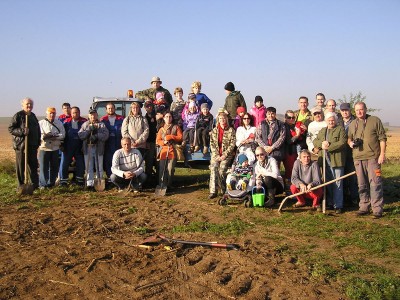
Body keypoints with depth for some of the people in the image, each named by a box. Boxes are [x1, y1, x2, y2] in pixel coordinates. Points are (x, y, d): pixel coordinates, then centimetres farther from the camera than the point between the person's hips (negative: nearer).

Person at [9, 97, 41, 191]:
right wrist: (22, 131, -24)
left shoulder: (33, 116, 16)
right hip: (21, 145, -6)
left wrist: (38, 142, 18)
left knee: (33, 165, 12)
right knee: (20, 166, 0)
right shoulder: (18, 116, -6)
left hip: (32, 145, 6)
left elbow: (37, 130, 24)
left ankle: (35, 183, 23)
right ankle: (21, 185, 9)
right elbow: (10, 128, -11)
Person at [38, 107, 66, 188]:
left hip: (55, 148, 3)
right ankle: (42, 184, 0)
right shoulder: (41, 123, 5)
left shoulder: (59, 123, 11)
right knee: (43, 167, -4)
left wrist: (55, 137, -16)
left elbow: (62, 134, 0)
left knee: (54, 167, 7)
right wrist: (44, 136, -23)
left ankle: (51, 183, 18)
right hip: (44, 148, -3)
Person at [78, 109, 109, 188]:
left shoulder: (101, 125, 6)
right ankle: (89, 183, 4)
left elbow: (105, 135, -8)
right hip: (87, 148, 1)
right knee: (89, 167, 1)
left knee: (99, 167, 3)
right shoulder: (85, 125, 12)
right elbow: (80, 135, 0)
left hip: (98, 148, -1)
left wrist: (96, 136, -20)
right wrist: (88, 129, -12)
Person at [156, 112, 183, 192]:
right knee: (162, 170, -5)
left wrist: (170, 137, -10)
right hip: (163, 151, 2)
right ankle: (162, 186, -1)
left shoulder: (176, 127, 9)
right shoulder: (161, 129, 17)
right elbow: (158, 140, 10)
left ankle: (169, 186, 3)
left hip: (172, 151, -2)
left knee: (170, 169, -5)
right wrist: (163, 142, -10)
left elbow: (180, 137, -2)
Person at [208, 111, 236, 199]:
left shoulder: (231, 130, 2)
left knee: (222, 169, -22)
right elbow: (212, 143, 6)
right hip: (216, 154, 2)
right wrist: (216, 155, -6)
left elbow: (232, 145, -3)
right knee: (213, 167, -21)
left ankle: (224, 190, -6)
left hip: (227, 154, -2)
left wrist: (224, 155, -12)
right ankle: (213, 191, -24)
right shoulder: (214, 130, 11)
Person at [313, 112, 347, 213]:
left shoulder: (340, 130, 1)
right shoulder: (322, 131, 20)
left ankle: (338, 205, -1)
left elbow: (342, 143, -12)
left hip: (337, 161, -6)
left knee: (337, 184, -4)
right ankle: (329, 202, 22)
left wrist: (328, 147, -17)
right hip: (325, 161, 6)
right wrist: (321, 144, -10)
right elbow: (315, 141, 12)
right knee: (328, 184, 12)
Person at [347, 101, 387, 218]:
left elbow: (382, 138, 0)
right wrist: (350, 142, 2)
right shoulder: (352, 124, 15)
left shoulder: (375, 120, 3)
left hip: (373, 157, -4)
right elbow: (349, 138, 26)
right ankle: (364, 207, 17)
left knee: (375, 183, -7)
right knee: (362, 185, 8)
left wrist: (382, 154, -8)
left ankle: (377, 209, -2)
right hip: (358, 158, 4)